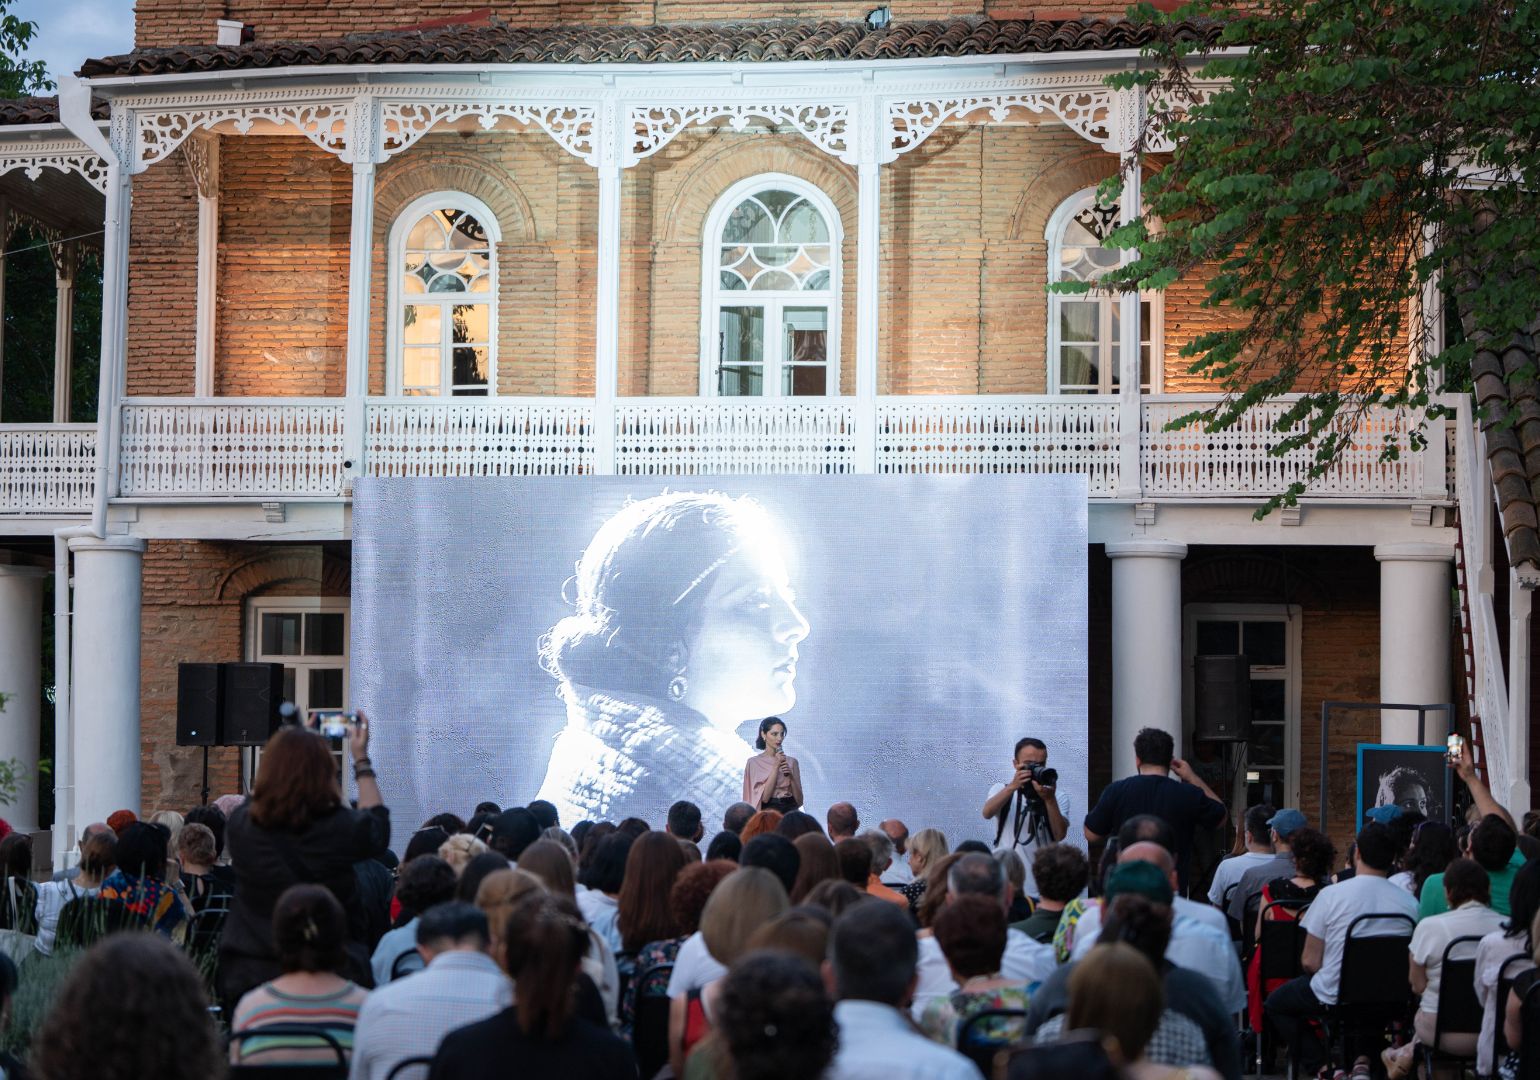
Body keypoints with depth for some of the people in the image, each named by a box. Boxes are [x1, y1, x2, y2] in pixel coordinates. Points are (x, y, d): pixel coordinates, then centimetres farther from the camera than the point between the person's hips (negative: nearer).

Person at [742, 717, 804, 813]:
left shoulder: (792, 762, 8)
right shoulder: (754, 762, 1)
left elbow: (799, 801, 6)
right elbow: (764, 797, -8)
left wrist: (791, 777, -8)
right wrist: (776, 766, -10)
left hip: (790, 811, 2)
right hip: (767, 811, -2)